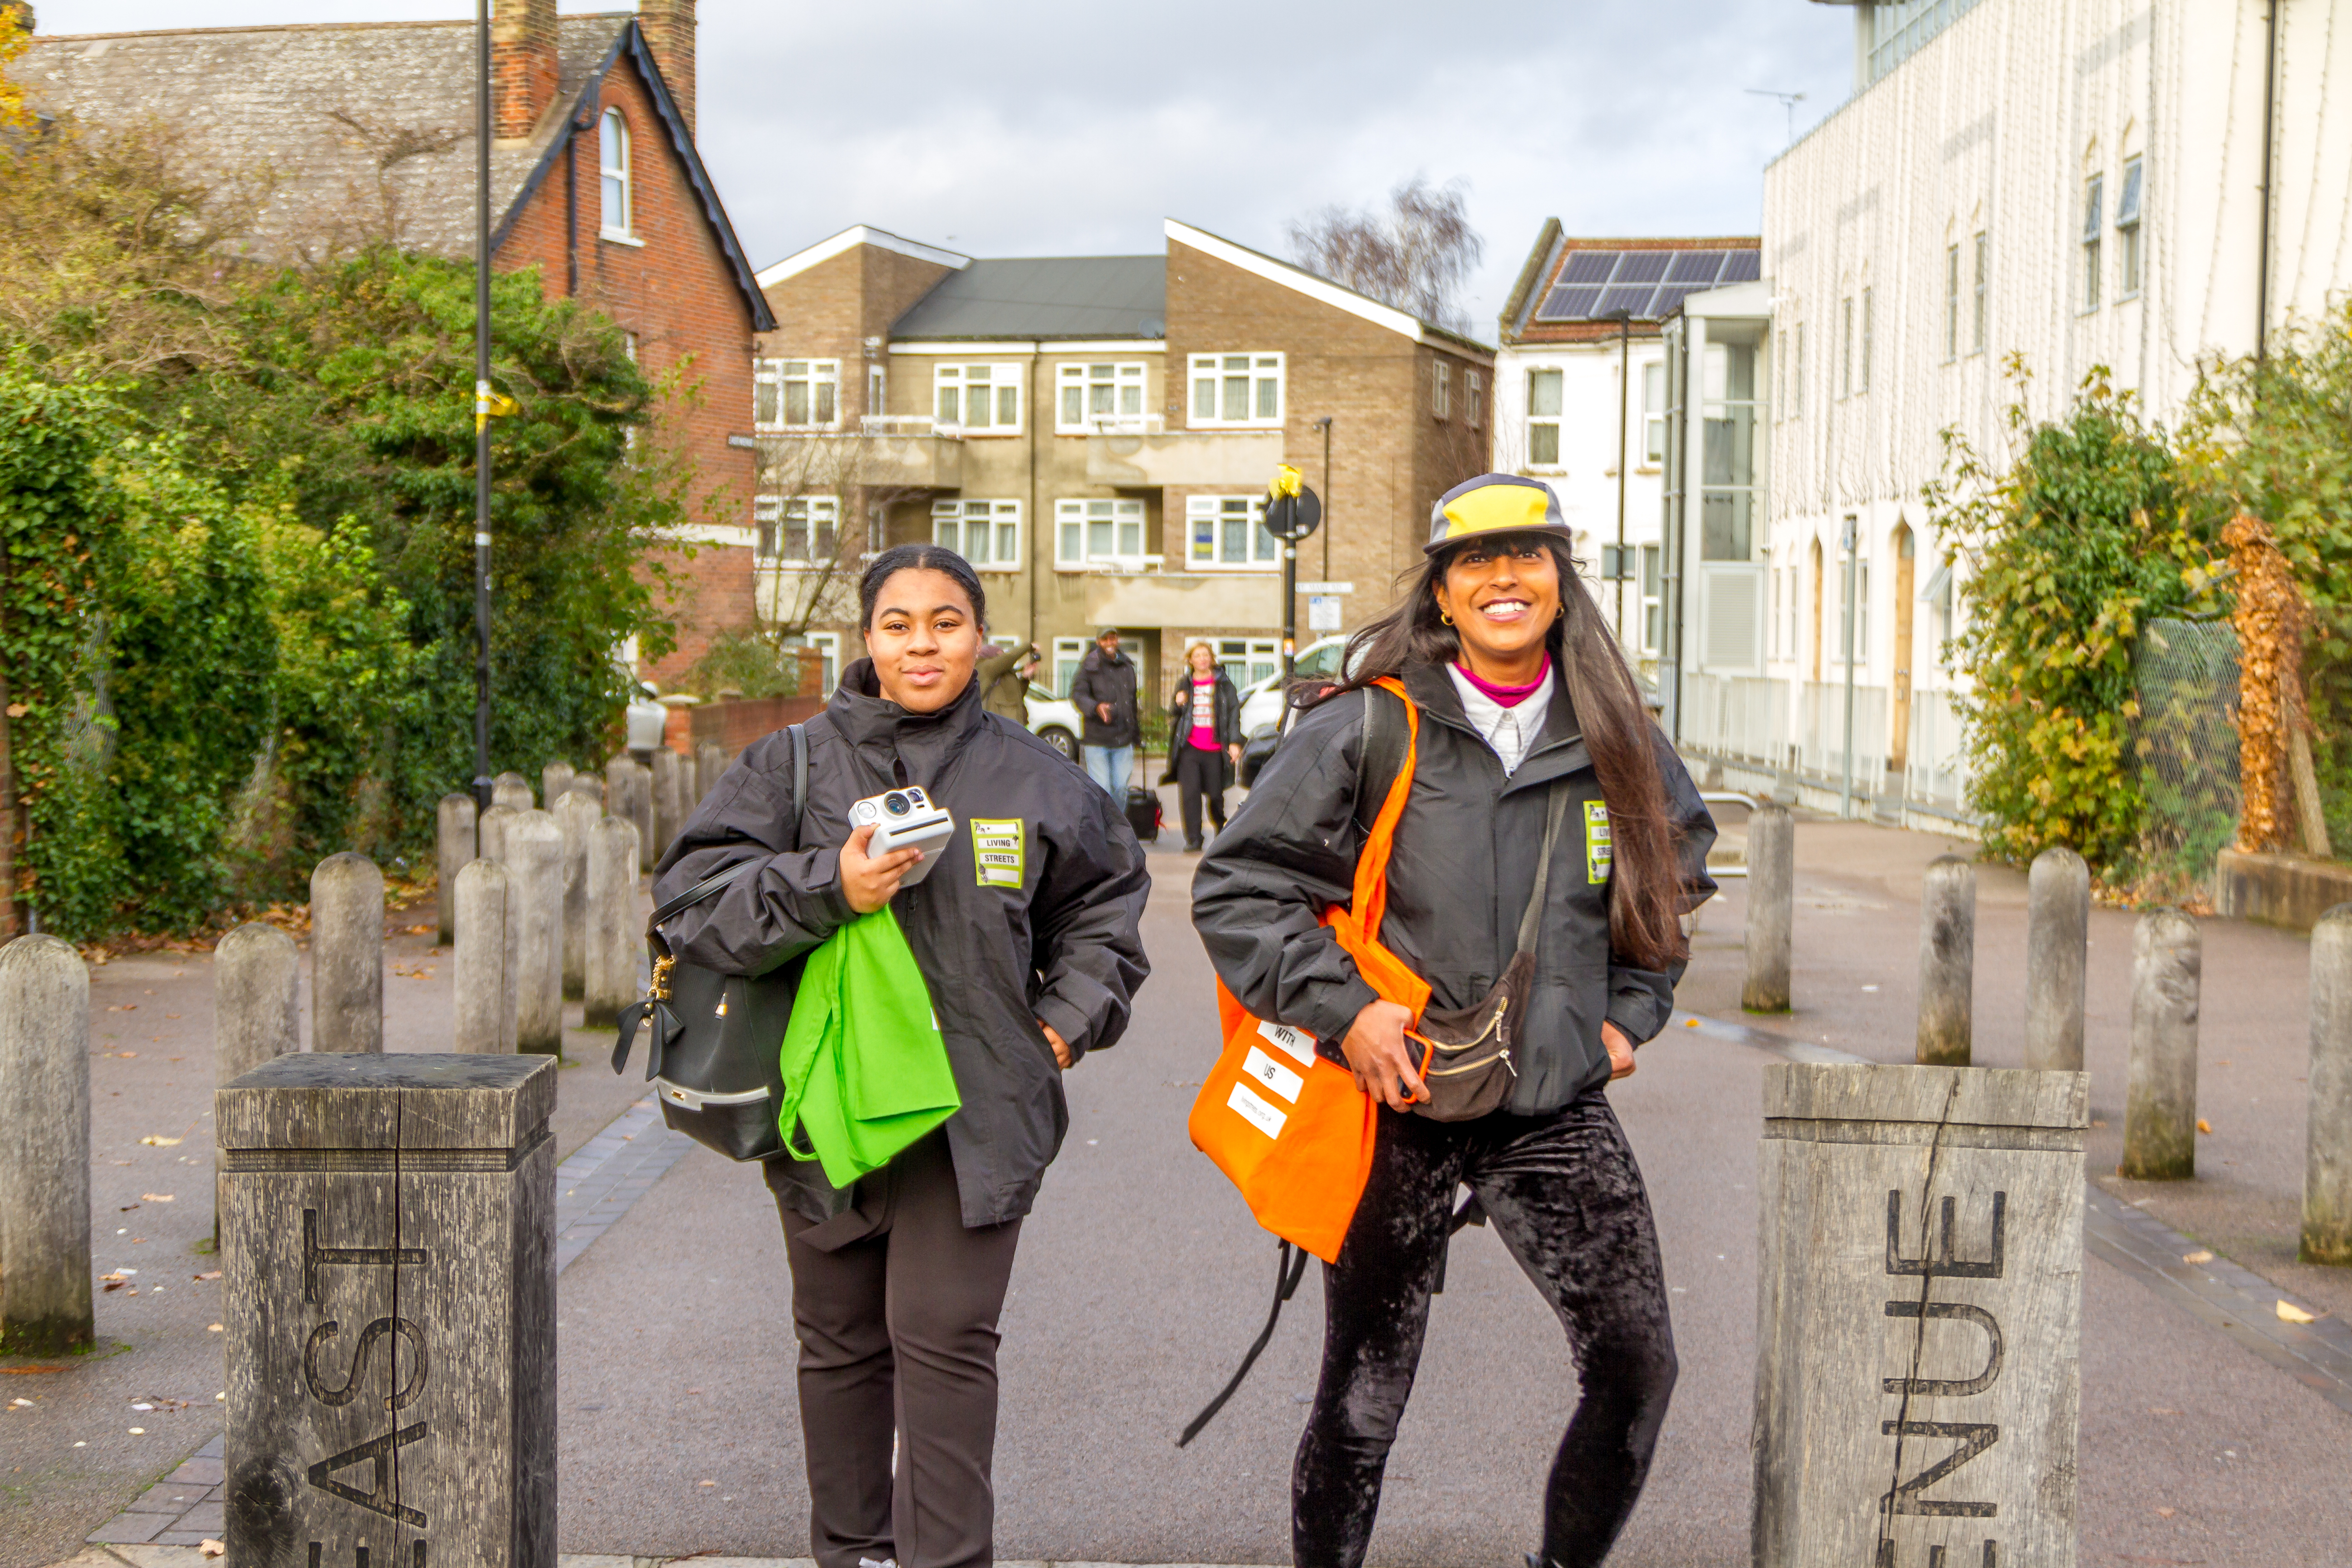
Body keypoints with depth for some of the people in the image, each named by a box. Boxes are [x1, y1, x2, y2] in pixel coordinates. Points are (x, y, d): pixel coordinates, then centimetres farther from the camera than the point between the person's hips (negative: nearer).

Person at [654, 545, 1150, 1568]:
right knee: (841, 1341, 12)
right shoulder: (792, 767, 2)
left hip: (974, 1110, -1)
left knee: (945, 1338, -9)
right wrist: (828, 888, -18)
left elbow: (1106, 902, 21)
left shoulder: (1034, 780, 6)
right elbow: (691, 899, -5)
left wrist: (1068, 1019, 8)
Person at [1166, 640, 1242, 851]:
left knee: (1216, 794, 4)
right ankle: (1193, 839, -3)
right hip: (1189, 748, 2)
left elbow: (1234, 713, 4)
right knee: (1189, 794, -8)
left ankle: (1222, 830, 29)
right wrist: (1178, 704, -4)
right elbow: (1173, 715, 19)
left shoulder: (1224, 683, 6)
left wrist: (1234, 742, -6)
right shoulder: (1184, 685, 14)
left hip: (1215, 748, -1)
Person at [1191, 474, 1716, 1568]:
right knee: (1363, 1395, 6)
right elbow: (1235, 884, -5)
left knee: (1636, 1366, -2)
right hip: (1398, 1102, -3)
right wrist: (1341, 1012, -13)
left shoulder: (1615, 742, 6)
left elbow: (1675, 874, 24)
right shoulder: (1366, 730, -5)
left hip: (1556, 1108, 3)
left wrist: (1630, 1014, 12)